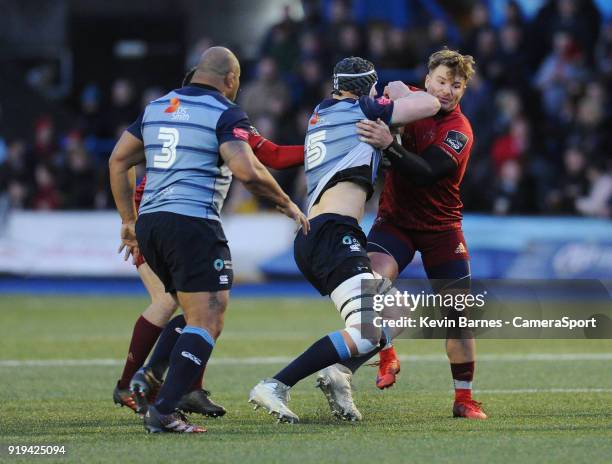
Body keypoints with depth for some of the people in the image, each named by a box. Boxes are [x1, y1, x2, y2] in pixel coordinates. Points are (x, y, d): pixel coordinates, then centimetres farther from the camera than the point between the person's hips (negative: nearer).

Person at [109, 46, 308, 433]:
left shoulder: (157, 108, 18)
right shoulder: (225, 114, -4)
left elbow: (118, 161, 20)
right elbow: (246, 170, -19)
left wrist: (129, 221, 26)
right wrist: (287, 205, -5)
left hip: (149, 223, 8)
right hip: (192, 224, -8)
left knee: (193, 314, 21)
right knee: (208, 324, -8)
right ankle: (163, 411, -19)